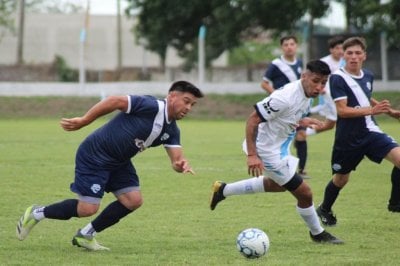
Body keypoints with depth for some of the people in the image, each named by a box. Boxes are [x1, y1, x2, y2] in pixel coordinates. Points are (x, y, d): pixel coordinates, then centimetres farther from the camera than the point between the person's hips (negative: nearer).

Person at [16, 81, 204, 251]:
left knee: (133, 200, -3)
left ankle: (86, 235, 12)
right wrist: (83, 121, -19)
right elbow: (115, 101, -22)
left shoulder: (171, 131, 3)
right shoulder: (150, 106, -23)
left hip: (118, 162, 9)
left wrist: (181, 165, -30)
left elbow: (176, 158, -4)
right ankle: (37, 213, 12)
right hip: (95, 155, -9)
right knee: (88, 208, -11)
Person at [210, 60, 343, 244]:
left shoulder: (307, 94, -3)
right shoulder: (285, 97, -31)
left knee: (278, 185, 35)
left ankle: (223, 190, 42)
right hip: (269, 151, -10)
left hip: (280, 148, 10)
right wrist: (252, 155, -31)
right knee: (304, 193, -3)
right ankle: (317, 234, 22)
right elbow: (252, 120, -29)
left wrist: (300, 122, -2)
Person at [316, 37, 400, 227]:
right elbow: (342, 110, -24)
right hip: (348, 138, -5)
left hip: (370, 132, 5)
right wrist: (372, 110, -32)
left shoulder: (368, 76, 6)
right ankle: (324, 210, 40)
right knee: (341, 178, 11)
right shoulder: (337, 78, -15)